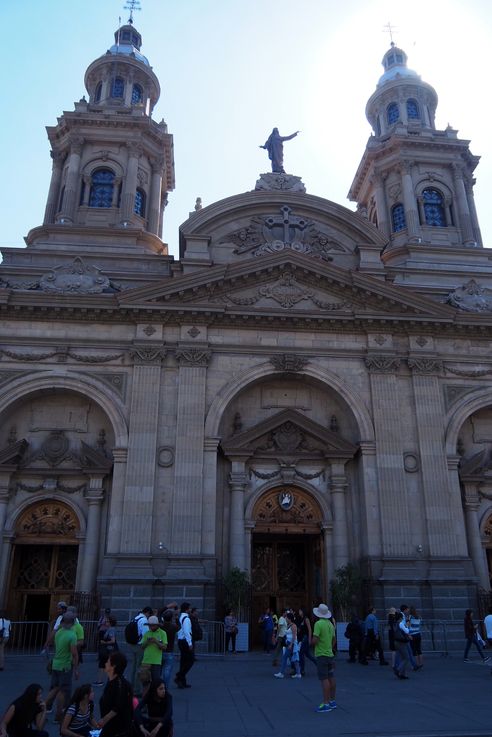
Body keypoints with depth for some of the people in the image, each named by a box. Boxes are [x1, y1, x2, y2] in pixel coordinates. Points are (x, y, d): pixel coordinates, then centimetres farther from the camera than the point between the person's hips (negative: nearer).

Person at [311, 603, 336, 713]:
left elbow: (315, 640, -22)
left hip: (321, 655, -8)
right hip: (330, 654, 8)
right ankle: (332, 701, 22)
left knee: (324, 679, -7)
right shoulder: (330, 624, 9)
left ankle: (326, 703, -6)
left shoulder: (318, 624, -16)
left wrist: (311, 641, -2)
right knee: (331, 678, 13)